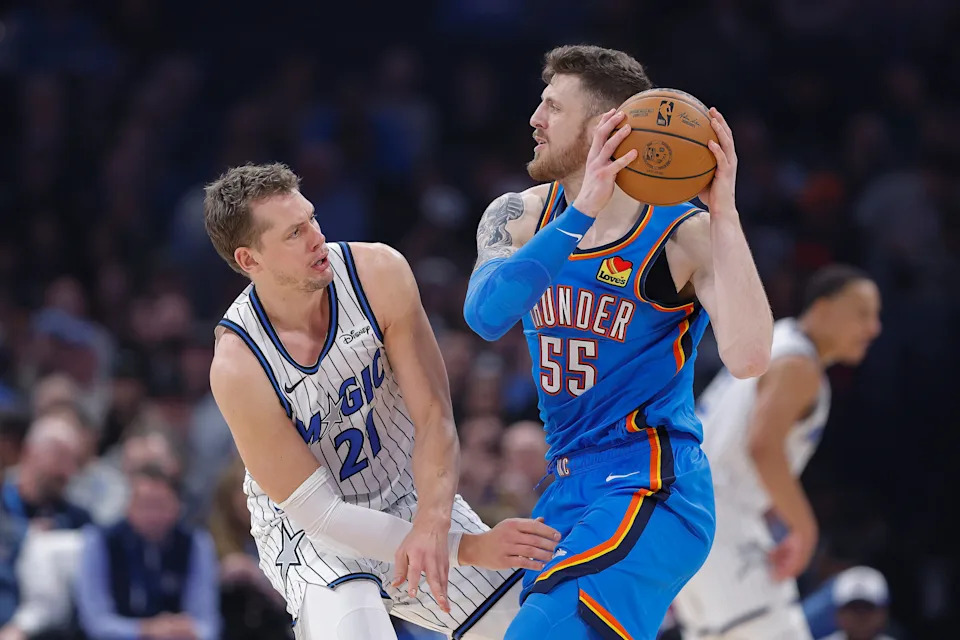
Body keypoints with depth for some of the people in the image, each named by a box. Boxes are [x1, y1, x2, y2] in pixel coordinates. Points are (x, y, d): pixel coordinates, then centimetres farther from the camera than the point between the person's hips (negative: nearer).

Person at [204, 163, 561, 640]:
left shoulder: (378, 273, -19)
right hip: (308, 529, -4)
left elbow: (434, 416, -17)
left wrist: (432, 525, -36)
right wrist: (466, 547, -29)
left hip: (412, 497, 4)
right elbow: (317, 512, -24)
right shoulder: (237, 367, -28)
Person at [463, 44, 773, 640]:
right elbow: (485, 314, -18)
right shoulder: (520, 217, 4)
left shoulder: (684, 236, -10)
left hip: (652, 494, -7)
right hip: (569, 490, 7)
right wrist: (582, 212, -28)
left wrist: (724, 213, -28)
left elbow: (748, 359, -27)